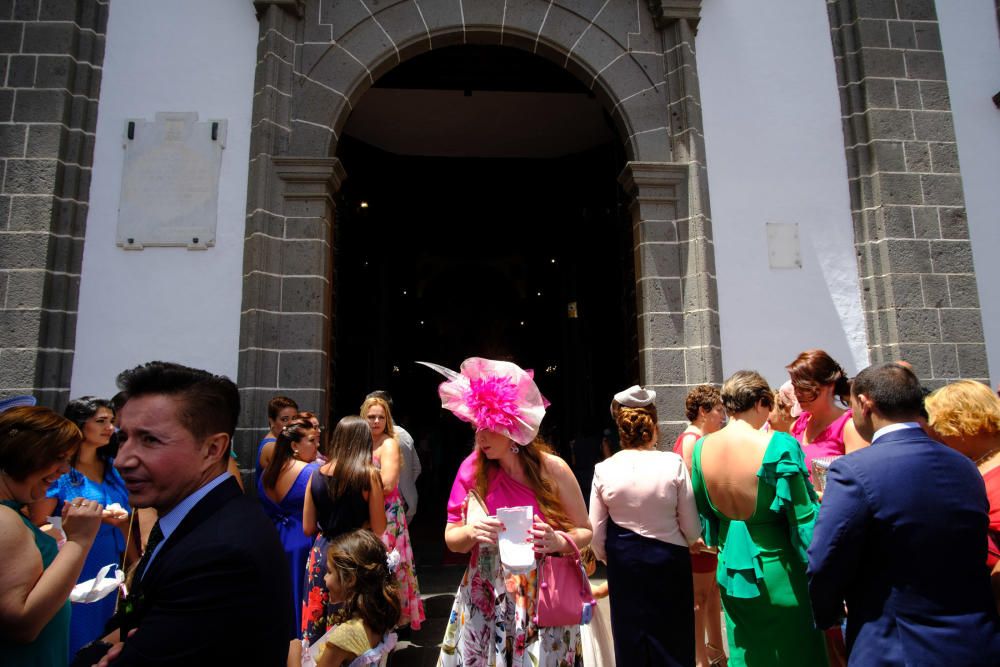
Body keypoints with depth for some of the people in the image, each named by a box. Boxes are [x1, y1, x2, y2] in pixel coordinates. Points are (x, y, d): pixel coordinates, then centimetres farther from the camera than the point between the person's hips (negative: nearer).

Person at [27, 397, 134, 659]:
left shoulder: (112, 467, 4)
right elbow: (37, 525, -13)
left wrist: (135, 565, 8)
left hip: (111, 570, 5)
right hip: (74, 573, -5)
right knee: (78, 643, 8)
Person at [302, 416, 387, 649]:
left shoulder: (317, 474, -2)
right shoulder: (369, 475, -14)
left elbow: (308, 528, 5)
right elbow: (379, 530, -10)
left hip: (321, 553, 4)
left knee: (316, 627, 18)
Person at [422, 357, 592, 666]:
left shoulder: (552, 469, -13)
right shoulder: (472, 468, -8)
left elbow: (584, 530, -1)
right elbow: (451, 538, 0)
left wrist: (558, 541, -22)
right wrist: (470, 533, -22)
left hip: (542, 603, -2)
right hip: (484, 604, 2)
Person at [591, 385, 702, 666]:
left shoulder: (603, 469, -12)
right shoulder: (673, 463, -16)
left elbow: (596, 532, -4)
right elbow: (690, 524, -7)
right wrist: (693, 541, 16)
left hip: (623, 561, 1)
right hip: (668, 558, -1)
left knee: (630, 642, 18)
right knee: (672, 642, 17)